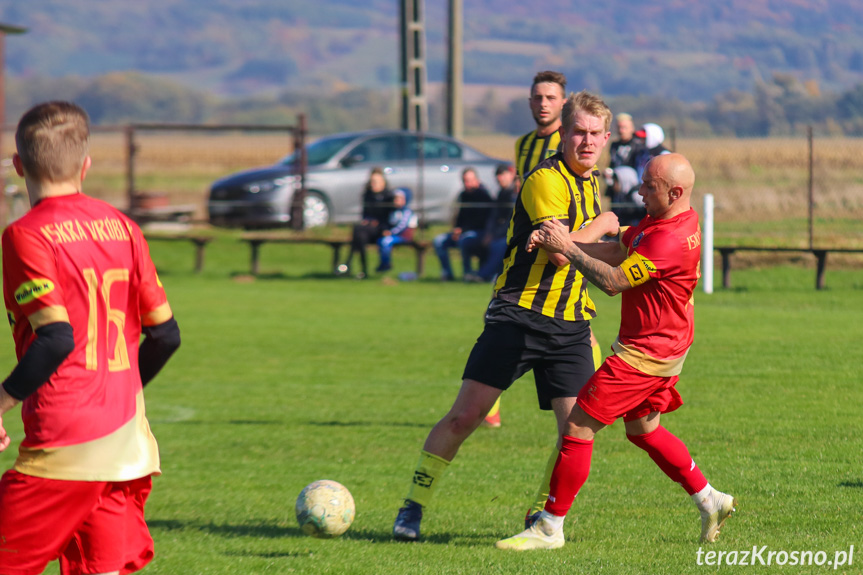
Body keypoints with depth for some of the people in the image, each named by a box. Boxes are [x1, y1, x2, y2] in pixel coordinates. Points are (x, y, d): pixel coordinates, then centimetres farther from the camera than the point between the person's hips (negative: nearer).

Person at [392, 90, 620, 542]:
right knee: (465, 416, -11)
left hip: (570, 326, 7)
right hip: (518, 318, -7)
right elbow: (559, 252, -22)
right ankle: (412, 509, 3)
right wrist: (601, 225, -8)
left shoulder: (592, 183, 16)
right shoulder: (546, 179, -11)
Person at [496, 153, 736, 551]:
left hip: (645, 354, -11)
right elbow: (617, 250, 9)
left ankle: (549, 529, -2)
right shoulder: (659, 220, 6)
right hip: (662, 349, 11)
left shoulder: (670, 240, -27)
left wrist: (567, 248, -17)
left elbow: (613, 280, -25)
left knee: (578, 427, -7)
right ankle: (710, 502, 28)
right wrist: (560, 243, -4)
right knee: (643, 431, 24)